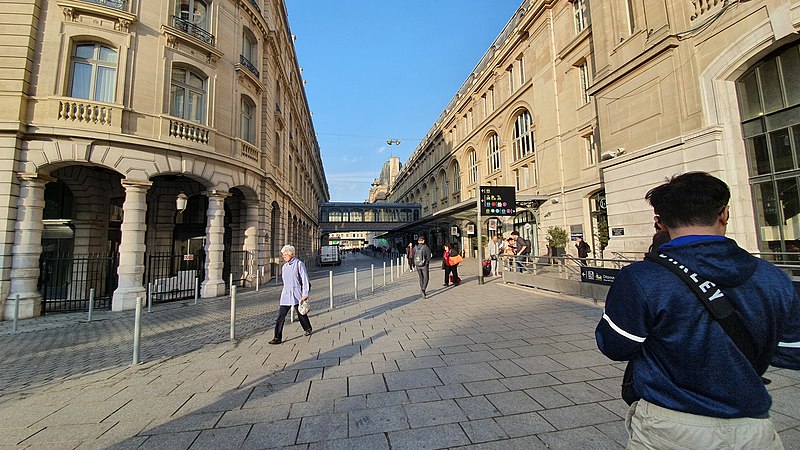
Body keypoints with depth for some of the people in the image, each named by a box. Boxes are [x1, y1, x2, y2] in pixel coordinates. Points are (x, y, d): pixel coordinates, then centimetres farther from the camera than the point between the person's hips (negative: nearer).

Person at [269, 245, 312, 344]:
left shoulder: (299, 264, -9)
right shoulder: (284, 267, 11)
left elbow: (305, 280, -11)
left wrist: (305, 294, -16)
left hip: (297, 295, -5)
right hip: (285, 295, 5)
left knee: (301, 314, 12)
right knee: (280, 316, -3)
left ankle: (308, 329, 35)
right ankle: (278, 338, 5)